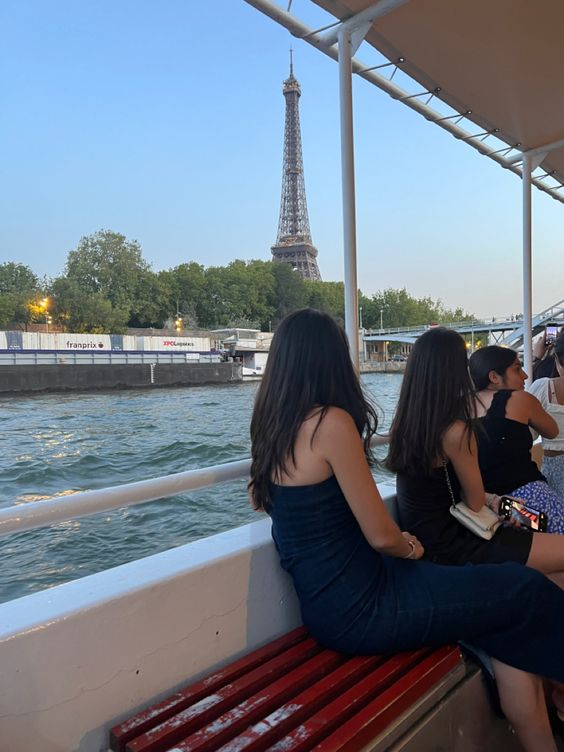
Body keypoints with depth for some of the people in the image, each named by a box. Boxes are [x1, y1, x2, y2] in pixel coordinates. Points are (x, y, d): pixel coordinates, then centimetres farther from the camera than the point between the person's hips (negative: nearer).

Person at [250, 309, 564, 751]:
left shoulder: (271, 425, 4)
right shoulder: (331, 421, -21)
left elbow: (261, 498, 22)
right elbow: (382, 536, -17)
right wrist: (410, 548, 4)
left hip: (334, 603, 8)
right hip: (360, 608, -8)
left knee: (510, 630, 13)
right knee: (528, 590, 6)